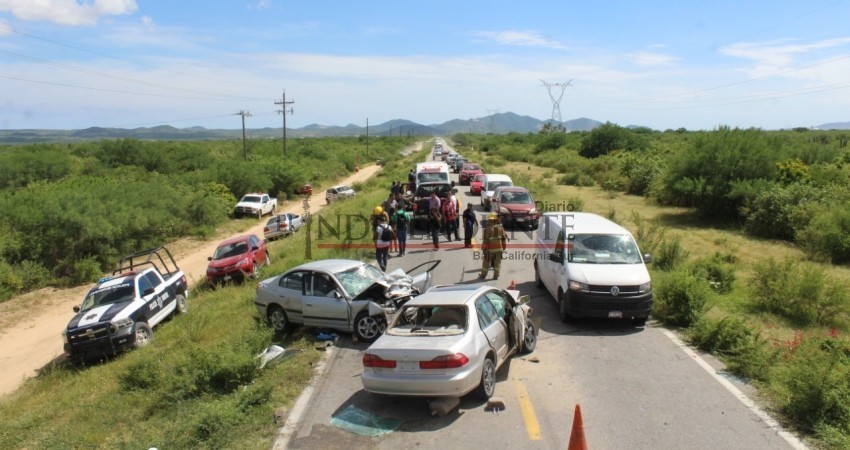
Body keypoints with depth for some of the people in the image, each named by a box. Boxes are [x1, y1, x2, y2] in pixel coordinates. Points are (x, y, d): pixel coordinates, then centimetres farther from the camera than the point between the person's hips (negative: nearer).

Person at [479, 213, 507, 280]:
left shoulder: (487, 229, -10)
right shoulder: (500, 228, 3)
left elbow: (485, 240, -11)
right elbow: (504, 239, 6)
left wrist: (484, 249, -6)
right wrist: (504, 247, 14)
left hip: (490, 249, -2)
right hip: (499, 248, 2)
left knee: (486, 262, 10)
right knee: (497, 263, 6)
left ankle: (483, 275, 20)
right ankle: (496, 276, 5)